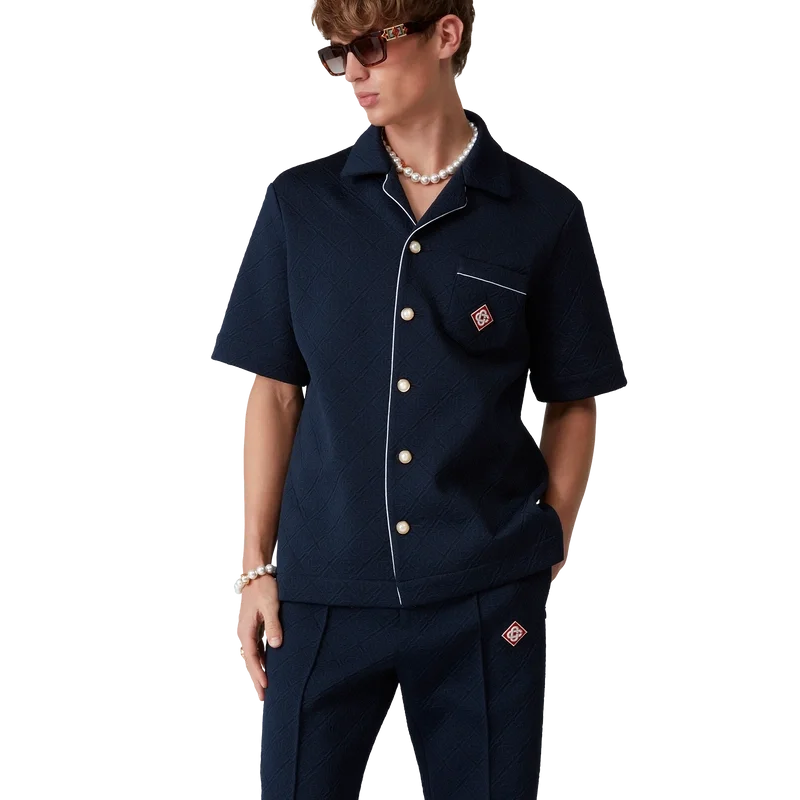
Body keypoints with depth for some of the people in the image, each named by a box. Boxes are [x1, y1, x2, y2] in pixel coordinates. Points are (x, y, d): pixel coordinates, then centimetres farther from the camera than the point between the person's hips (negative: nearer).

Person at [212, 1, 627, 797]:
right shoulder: (300, 203, 3)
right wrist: (257, 566, 4)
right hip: (324, 591, 1)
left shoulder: (541, 215, 0)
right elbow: (273, 392, 6)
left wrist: (548, 554, 0)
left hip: (486, 598, -1)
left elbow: (573, 403, 6)